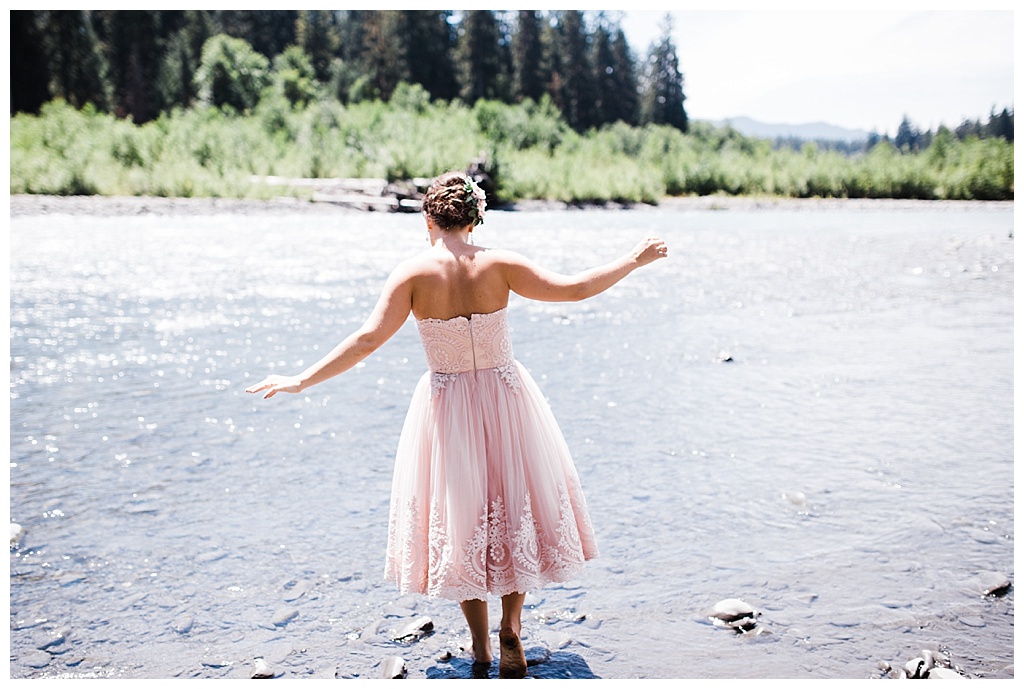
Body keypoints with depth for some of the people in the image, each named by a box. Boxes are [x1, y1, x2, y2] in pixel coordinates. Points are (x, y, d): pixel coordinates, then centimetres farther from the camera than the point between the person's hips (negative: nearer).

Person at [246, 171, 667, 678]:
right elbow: (573, 289, -6)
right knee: (515, 507, 19)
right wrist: (633, 260, 7)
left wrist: (302, 381, -11)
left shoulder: (413, 273, -12)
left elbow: (368, 339, -17)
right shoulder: (498, 264, -9)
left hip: (446, 404, 0)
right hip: (506, 396, 1)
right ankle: (511, 623, 13)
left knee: (461, 516, 14)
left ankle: (480, 644, 23)